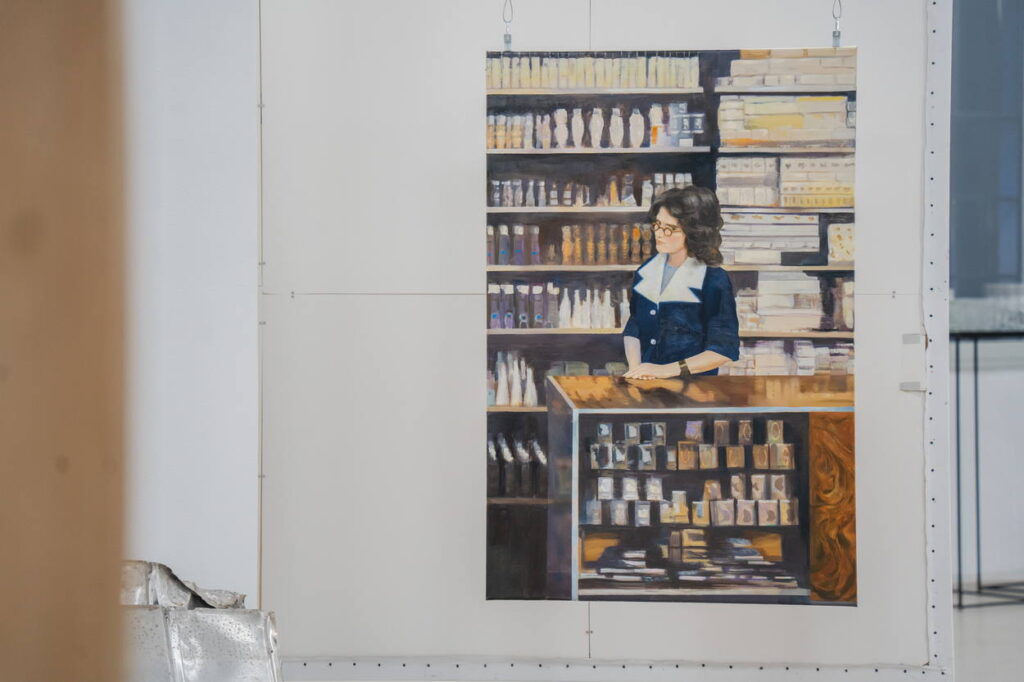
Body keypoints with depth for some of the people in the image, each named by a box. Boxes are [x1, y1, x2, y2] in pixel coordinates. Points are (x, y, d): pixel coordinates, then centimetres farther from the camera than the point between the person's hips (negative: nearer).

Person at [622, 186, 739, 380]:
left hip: (693, 386, -4)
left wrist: (667, 370, -13)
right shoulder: (646, 271, 11)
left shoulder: (714, 281, -6)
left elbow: (724, 349, -8)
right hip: (646, 385, 4)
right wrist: (634, 368, -2)